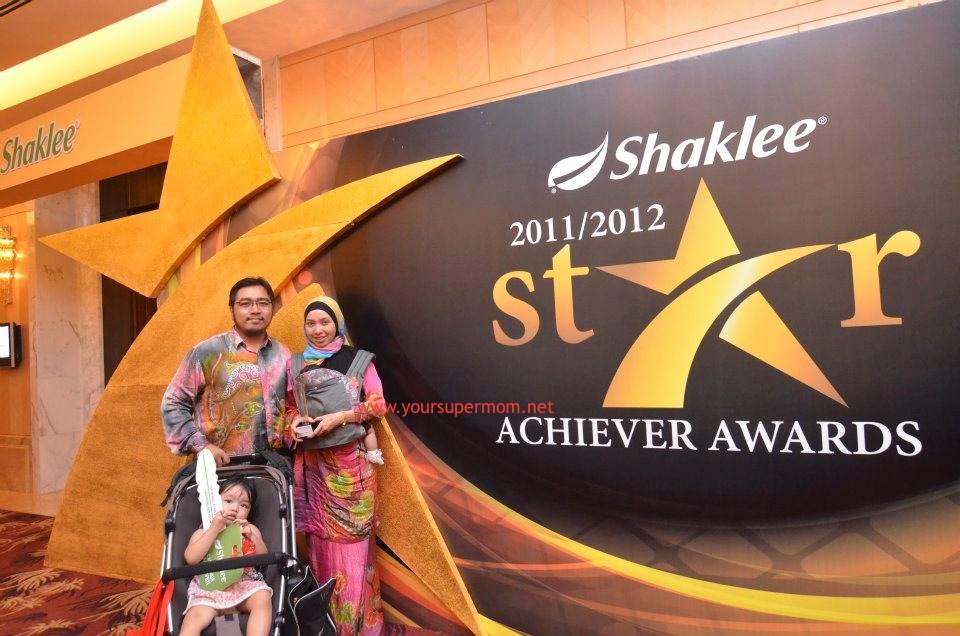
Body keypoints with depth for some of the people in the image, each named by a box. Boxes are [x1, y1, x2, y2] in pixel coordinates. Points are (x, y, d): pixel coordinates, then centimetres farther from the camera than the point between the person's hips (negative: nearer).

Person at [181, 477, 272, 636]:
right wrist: (214, 528, -12)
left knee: (263, 598, -29)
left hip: (245, 585, 1)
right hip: (210, 589, -1)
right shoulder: (203, 532, 12)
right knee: (193, 619, -29)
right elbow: (191, 558, -8)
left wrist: (252, 537, -7)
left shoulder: (250, 529, 17)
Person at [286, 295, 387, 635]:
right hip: (313, 463, 3)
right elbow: (290, 407, 16)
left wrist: (340, 417, -14)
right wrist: (295, 422, -6)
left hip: (351, 460, -3)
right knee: (320, 534, 7)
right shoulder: (295, 364, 11)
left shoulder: (359, 359, 2)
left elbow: (378, 405, -2)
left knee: (352, 533, 0)